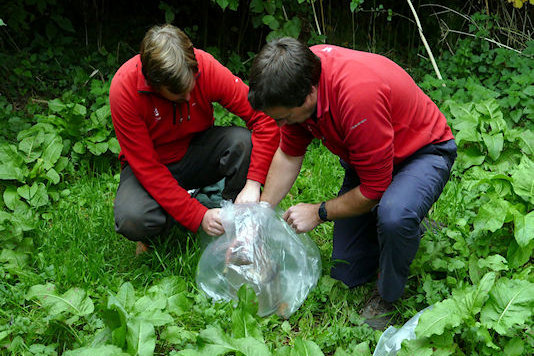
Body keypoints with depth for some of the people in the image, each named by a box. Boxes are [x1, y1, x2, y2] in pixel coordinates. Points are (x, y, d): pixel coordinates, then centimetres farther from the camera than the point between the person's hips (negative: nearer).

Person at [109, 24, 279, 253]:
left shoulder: (206, 66, -23)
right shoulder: (123, 89, -27)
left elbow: (266, 119, -22)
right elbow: (146, 166, -25)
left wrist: (253, 183, -33)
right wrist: (199, 216, -32)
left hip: (197, 151, 2)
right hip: (152, 164, -1)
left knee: (245, 142, -29)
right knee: (132, 220, -33)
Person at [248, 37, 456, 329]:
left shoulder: (359, 94, -41)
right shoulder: (296, 79, -18)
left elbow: (374, 189, -30)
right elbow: (289, 154, -1)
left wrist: (319, 212, -17)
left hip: (424, 151, -6)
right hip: (362, 159, 7)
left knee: (394, 217, -41)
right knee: (345, 275, 6)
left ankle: (387, 299, -11)